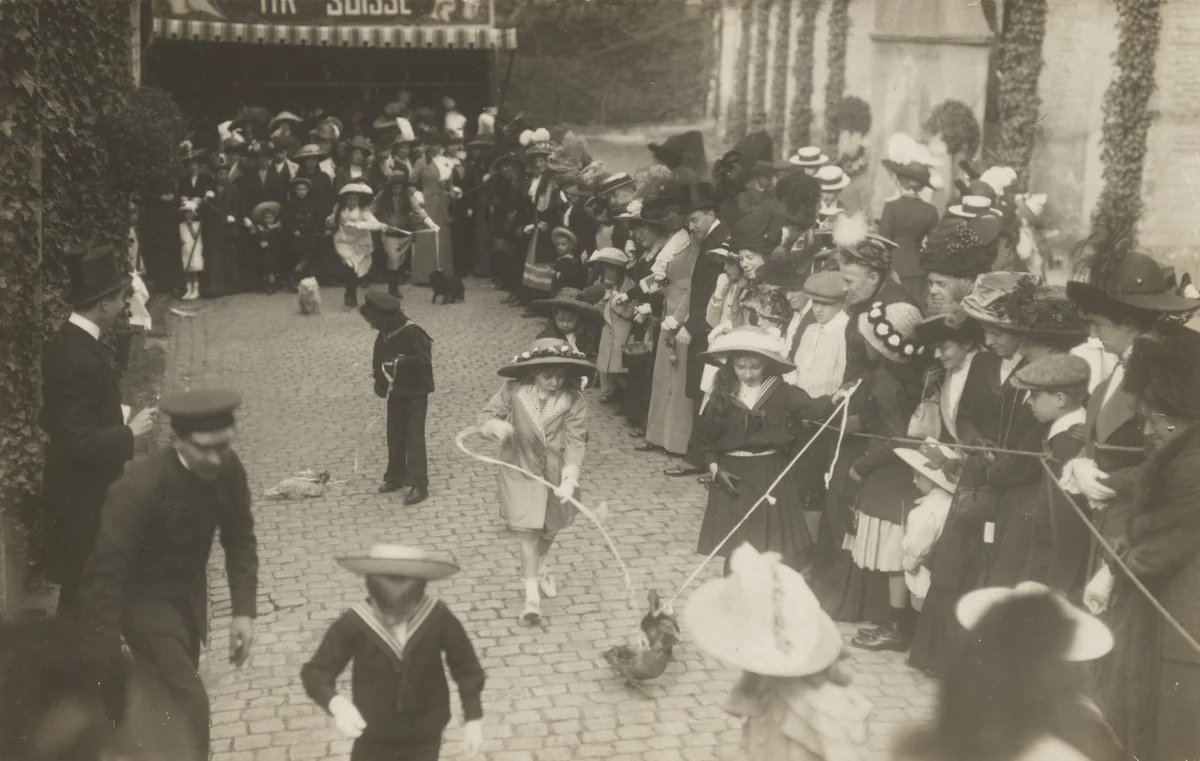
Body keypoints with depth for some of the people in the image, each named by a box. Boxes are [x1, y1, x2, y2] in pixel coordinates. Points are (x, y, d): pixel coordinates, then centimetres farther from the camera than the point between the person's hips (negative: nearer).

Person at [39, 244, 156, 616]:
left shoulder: (64, 341, 3)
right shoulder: (81, 360, -28)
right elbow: (81, 442, -29)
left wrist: (117, 415, 7)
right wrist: (130, 431, -17)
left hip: (76, 486, 10)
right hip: (84, 493, -10)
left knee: (80, 586, 23)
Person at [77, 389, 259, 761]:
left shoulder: (228, 469, -15)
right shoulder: (139, 487, -32)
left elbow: (240, 538, -1)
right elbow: (105, 573, -27)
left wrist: (243, 610, -7)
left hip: (190, 596, 6)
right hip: (144, 600, -6)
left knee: (171, 697, 22)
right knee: (190, 704, -13)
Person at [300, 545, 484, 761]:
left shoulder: (438, 618, -23)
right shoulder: (353, 624, -25)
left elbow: (467, 667, -8)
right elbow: (316, 672, -19)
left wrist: (473, 719, -8)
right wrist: (337, 704, -39)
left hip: (424, 737, 0)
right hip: (374, 737, 0)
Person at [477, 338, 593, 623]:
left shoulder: (574, 400, -19)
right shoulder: (513, 391, -18)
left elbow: (576, 442, -21)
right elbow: (486, 415, -6)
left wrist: (569, 478, -34)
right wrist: (496, 425, -31)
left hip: (556, 474, 2)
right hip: (522, 471, -2)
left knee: (550, 528, 22)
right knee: (529, 531, -4)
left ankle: (542, 567, 53)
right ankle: (532, 594, 4)